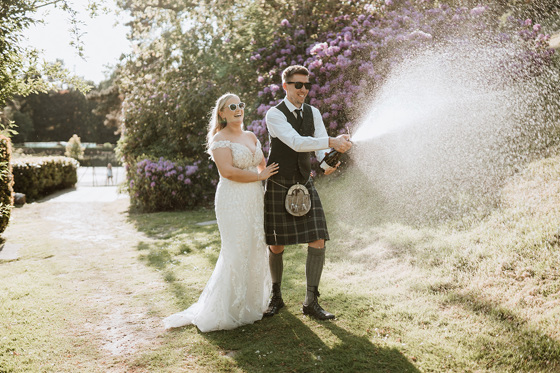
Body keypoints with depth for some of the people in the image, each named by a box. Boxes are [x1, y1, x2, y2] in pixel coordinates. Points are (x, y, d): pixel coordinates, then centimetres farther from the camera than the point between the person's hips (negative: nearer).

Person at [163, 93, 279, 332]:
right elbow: (227, 171, -19)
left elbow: (264, 165, 24)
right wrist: (259, 176, -11)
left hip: (255, 200, 8)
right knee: (236, 254, -5)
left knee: (256, 251, 11)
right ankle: (229, 311, 8)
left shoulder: (251, 137, 16)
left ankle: (251, 303, 26)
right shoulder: (220, 139, -7)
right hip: (233, 202, -7)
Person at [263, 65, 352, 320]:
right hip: (278, 186, -4)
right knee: (276, 246, 6)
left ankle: (311, 302, 7)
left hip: (305, 185, 4)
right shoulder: (274, 114, -11)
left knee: (318, 242, -6)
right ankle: (276, 297, 29)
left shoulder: (313, 113, 6)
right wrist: (332, 142, -38)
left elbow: (321, 147, -4)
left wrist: (327, 163, -28)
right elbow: (296, 143, -27)